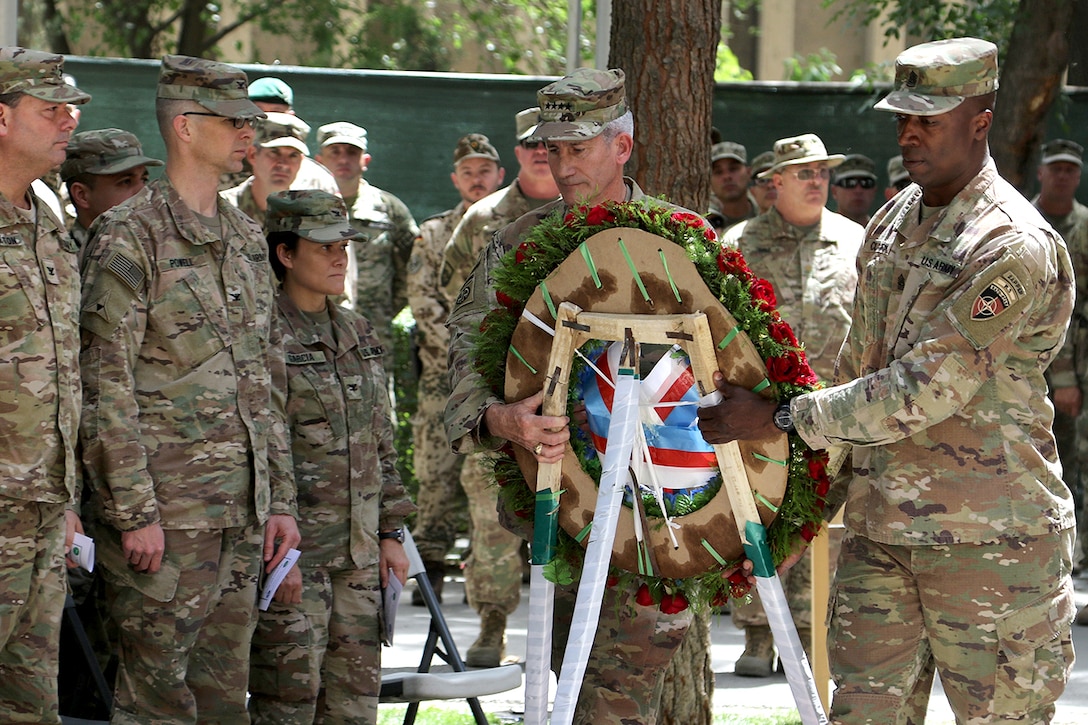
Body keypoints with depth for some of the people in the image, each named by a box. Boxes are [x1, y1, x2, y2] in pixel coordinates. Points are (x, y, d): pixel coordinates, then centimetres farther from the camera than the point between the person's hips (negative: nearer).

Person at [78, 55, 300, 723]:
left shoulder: (247, 239, 16)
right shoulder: (131, 236, -8)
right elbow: (106, 385, -13)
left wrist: (281, 499, 15)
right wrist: (134, 510, -17)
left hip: (242, 510, 7)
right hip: (165, 512, -7)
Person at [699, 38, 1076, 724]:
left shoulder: (1016, 249, -16)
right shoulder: (893, 222, 11)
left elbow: (921, 391, -21)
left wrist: (778, 418, -17)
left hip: (988, 537, -7)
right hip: (879, 531, 7)